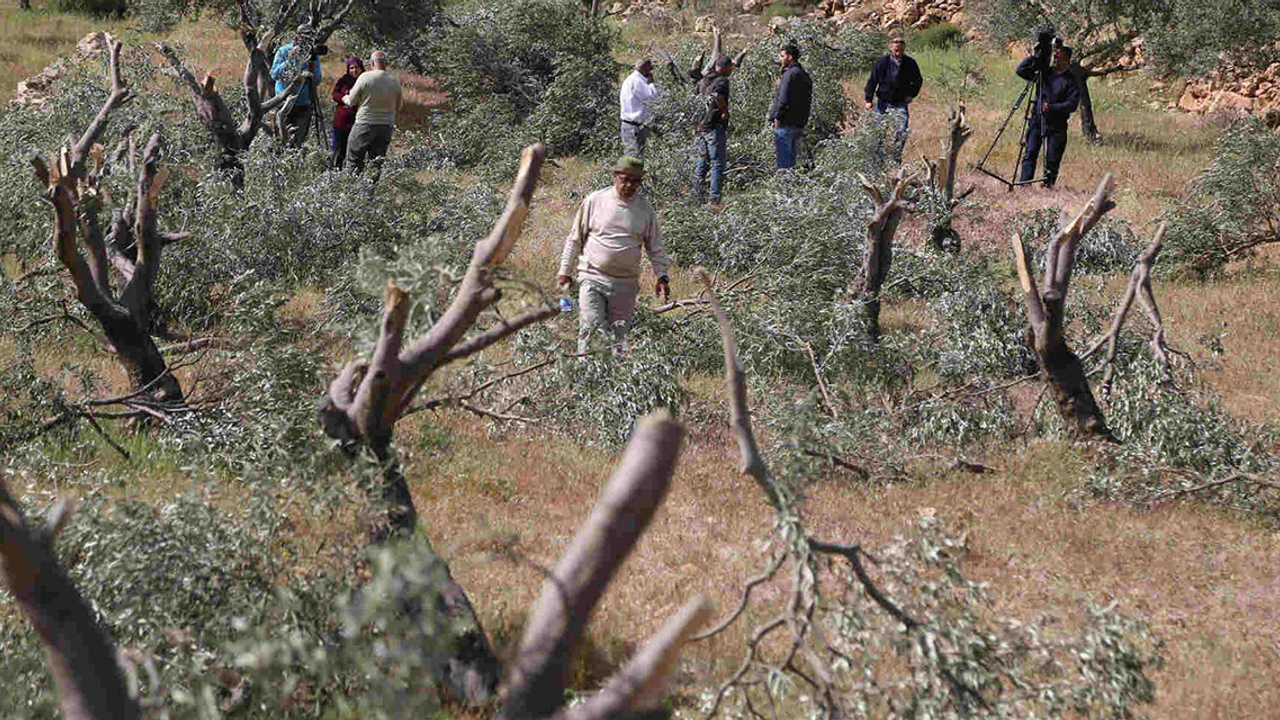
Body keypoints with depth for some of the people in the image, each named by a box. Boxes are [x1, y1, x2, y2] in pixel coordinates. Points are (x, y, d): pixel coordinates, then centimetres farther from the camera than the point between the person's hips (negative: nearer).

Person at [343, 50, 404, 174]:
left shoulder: (365, 77, -11)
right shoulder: (395, 82, 1)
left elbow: (351, 101, -3)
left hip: (365, 124, -4)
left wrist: (345, 98, 19)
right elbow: (399, 107, 12)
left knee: (354, 161, 2)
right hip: (387, 126, 4)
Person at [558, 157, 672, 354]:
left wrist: (662, 275, 1)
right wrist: (565, 271, 9)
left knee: (619, 334, 4)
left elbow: (655, 247, 14)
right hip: (592, 278, -2)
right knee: (592, 329, -14)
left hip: (625, 284, 2)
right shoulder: (595, 201, 0)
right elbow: (575, 238, 8)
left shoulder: (645, 209, 6)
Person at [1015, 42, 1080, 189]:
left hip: (1056, 127, -3)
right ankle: (1024, 185, -7)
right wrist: (1031, 56, -4)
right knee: (1030, 154, -5)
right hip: (1036, 121, 3)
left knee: (1052, 160, -3)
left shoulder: (1070, 80, -1)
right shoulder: (1044, 72, 10)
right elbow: (1020, 71, 9)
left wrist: (1052, 108, -21)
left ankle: (1048, 186, 3)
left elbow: (1072, 104, -10)